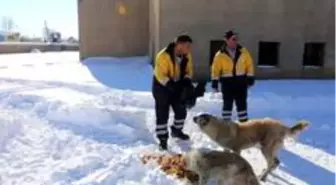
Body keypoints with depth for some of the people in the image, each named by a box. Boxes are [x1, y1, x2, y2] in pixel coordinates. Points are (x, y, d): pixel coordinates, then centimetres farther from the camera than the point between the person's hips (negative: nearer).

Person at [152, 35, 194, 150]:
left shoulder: (186, 56, -7)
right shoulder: (163, 56, -27)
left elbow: (188, 71, 3)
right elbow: (161, 75, -28)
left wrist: (187, 82, -16)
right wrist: (172, 86, -36)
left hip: (177, 86, 7)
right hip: (162, 87, -6)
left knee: (181, 110, 15)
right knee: (162, 114, -3)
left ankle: (176, 131, 39)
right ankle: (162, 139, 7)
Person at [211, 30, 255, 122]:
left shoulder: (243, 51, -1)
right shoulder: (220, 55, -7)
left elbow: (249, 64, 4)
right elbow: (215, 69, -4)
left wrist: (250, 78, 1)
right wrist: (214, 83, -7)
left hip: (241, 82, 2)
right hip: (227, 82, -2)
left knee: (242, 104, 10)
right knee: (227, 104, 8)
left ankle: (244, 122, 23)